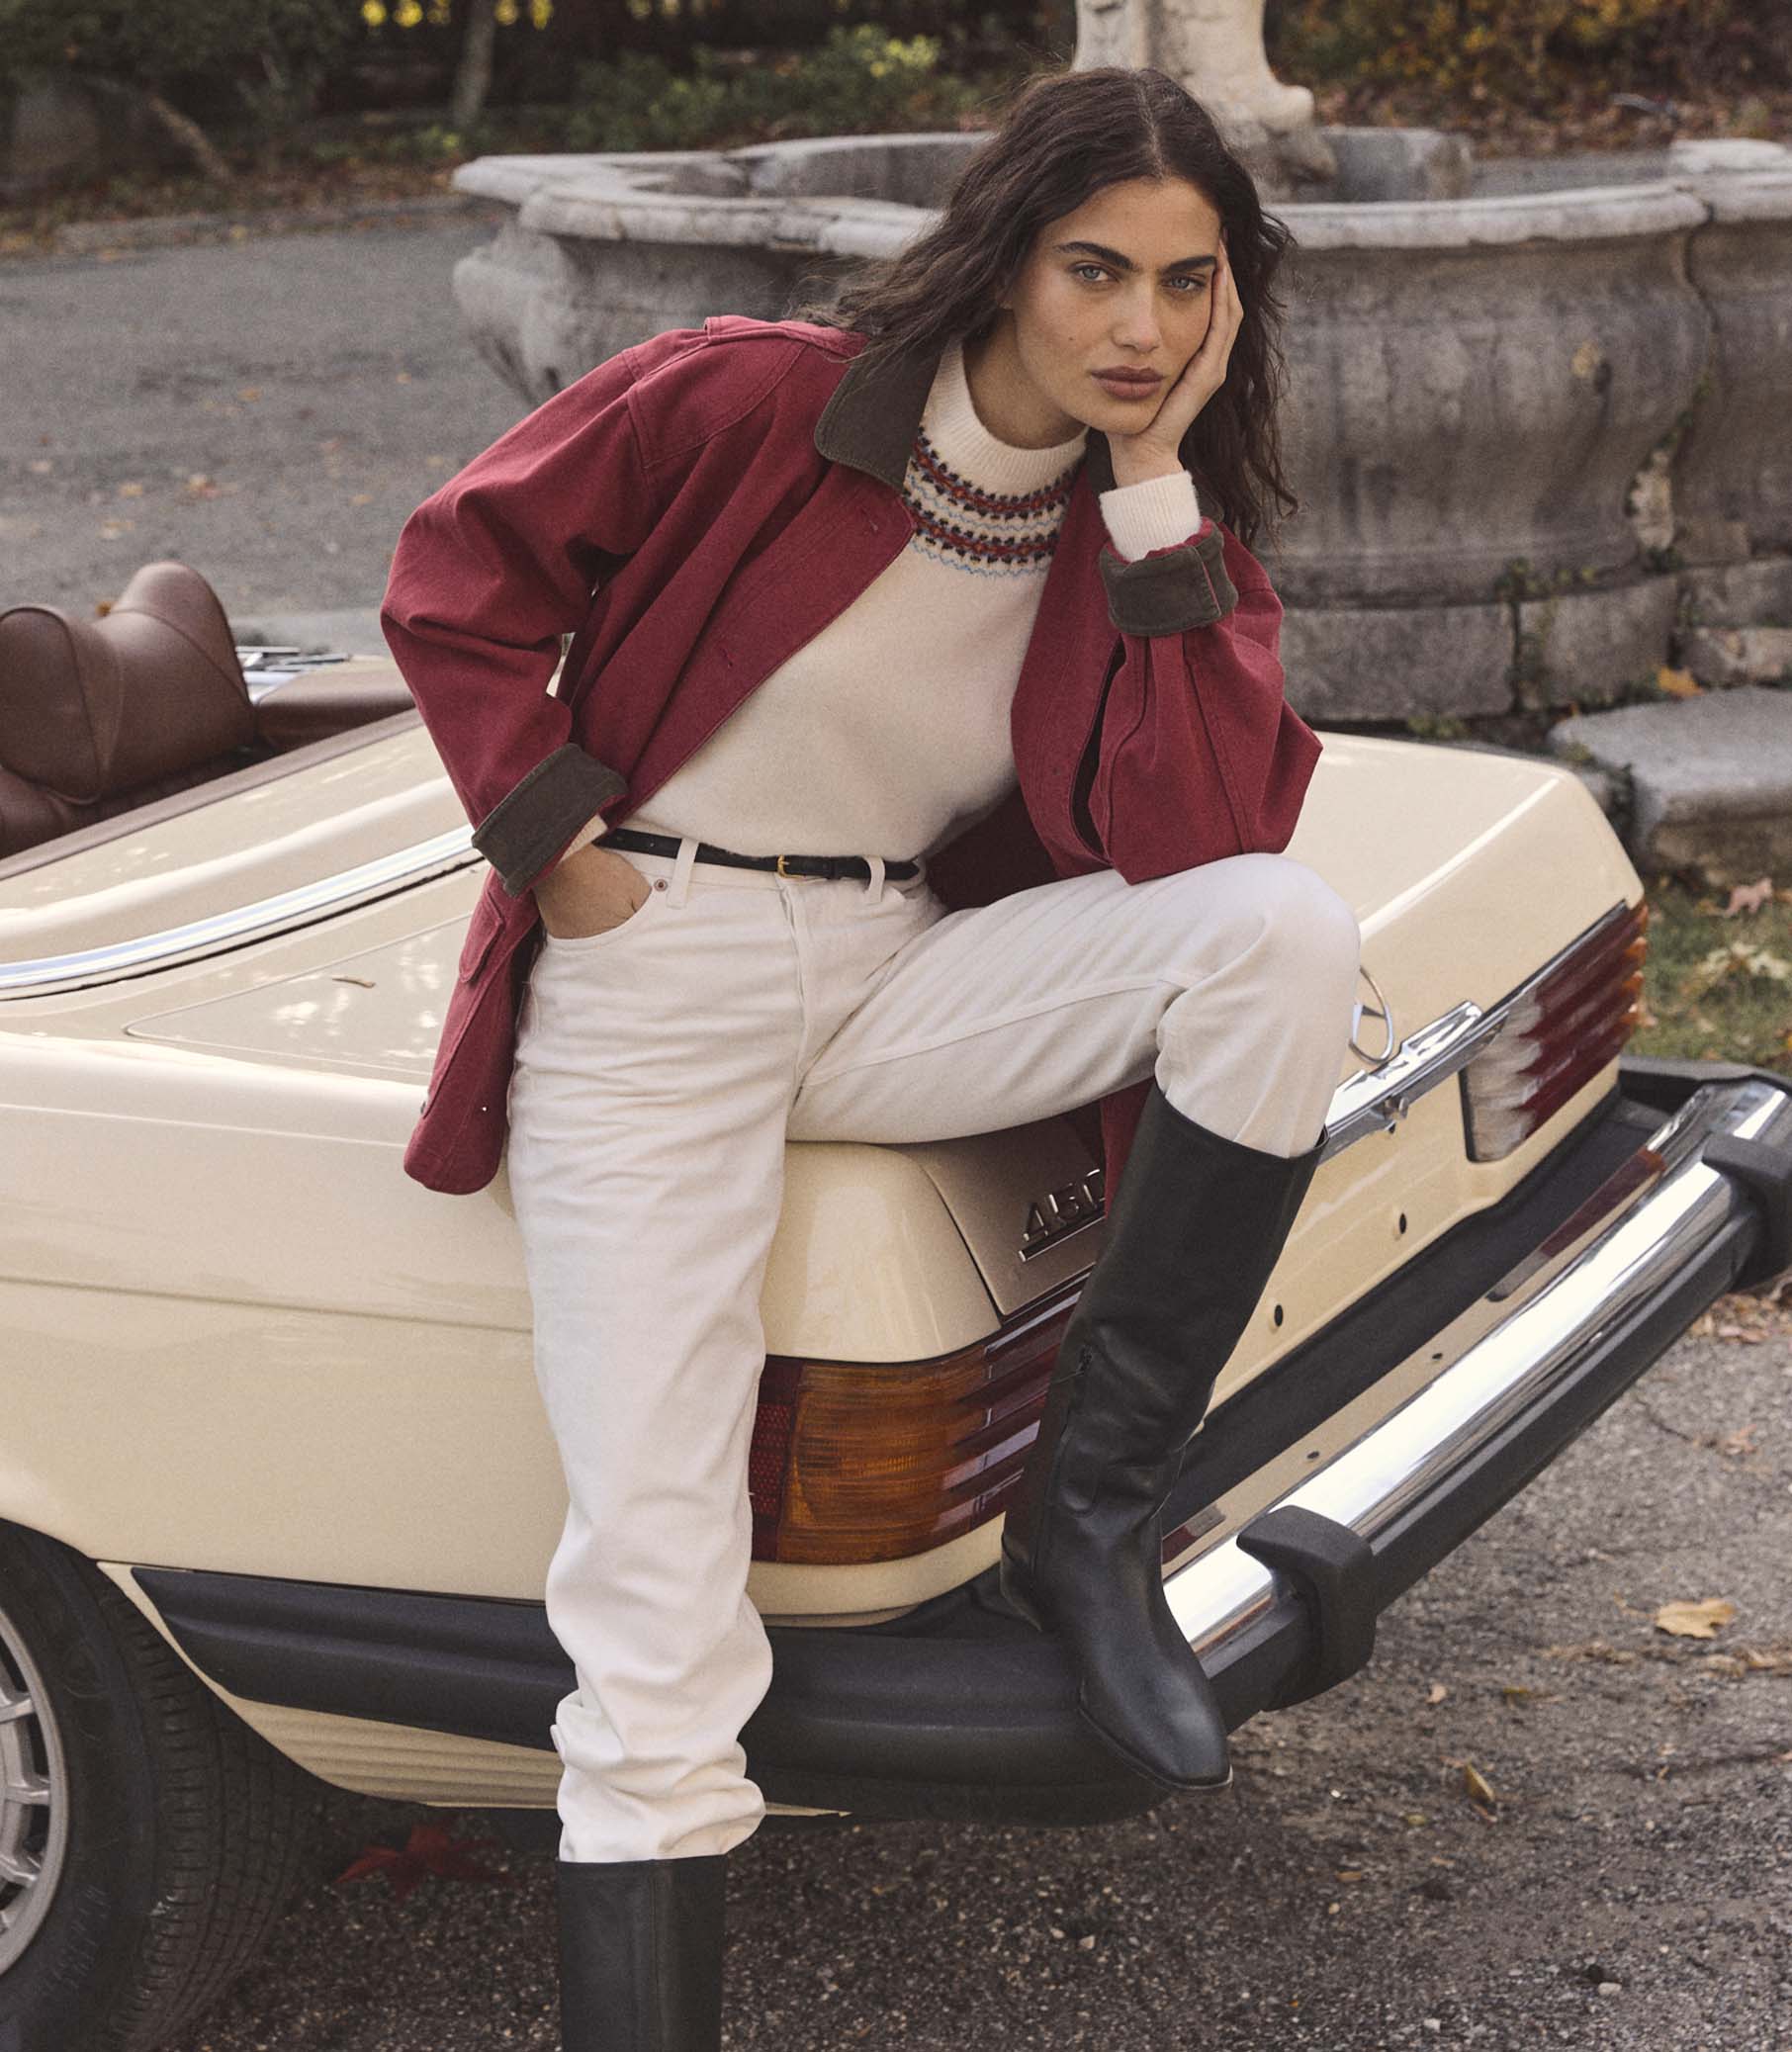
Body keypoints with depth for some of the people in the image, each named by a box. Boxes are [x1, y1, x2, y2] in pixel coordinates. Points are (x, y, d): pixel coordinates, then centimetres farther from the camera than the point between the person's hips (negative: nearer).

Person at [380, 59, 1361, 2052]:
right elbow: (460, 568, -1)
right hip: (649, 991, -3)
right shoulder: (753, 400, -11)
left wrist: (1156, 491, -17)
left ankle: (1091, 1516, -14)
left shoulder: (1162, 532, 0)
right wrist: (560, 843, -9)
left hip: (900, 983, 4)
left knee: (1285, 931, -24)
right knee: (657, 1621, -13)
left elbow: (1195, 842, -15)